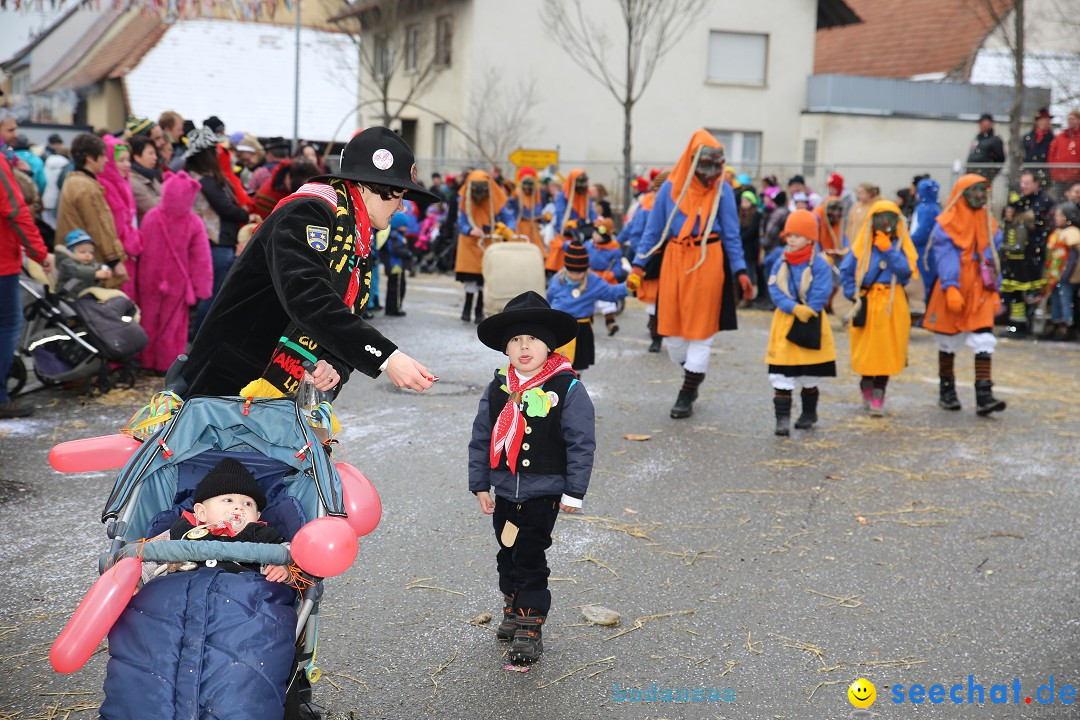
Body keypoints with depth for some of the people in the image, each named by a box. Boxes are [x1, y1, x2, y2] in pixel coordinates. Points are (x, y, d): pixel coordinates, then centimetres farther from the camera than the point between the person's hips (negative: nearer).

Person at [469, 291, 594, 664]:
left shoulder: (567, 388, -12)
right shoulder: (497, 389, 0)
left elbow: (582, 443, -10)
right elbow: (481, 439, 8)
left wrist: (573, 492, -10)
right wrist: (479, 484, 7)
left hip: (544, 493, -5)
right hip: (504, 490, 5)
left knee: (530, 557, -2)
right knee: (508, 553, 17)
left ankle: (530, 626, 10)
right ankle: (513, 608, 36)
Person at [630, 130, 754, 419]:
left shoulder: (723, 190, -2)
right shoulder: (670, 188, 1)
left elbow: (731, 235, 2)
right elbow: (654, 230, 7)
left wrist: (740, 272, -7)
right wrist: (639, 266, 1)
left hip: (708, 263, -2)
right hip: (674, 261, 2)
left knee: (700, 331, 1)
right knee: (672, 329, 8)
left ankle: (687, 395, 10)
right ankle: (691, 374, 33)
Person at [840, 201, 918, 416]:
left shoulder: (900, 246, 2)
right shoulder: (862, 246, 2)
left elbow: (906, 271, -13)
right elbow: (845, 271, 6)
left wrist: (888, 250, -18)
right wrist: (854, 293, -3)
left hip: (892, 304, 0)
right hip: (867, 303, 0)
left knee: (886, 350, -2)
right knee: (866, 350, 4)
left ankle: (878, 398, 4)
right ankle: (867, 390, 26)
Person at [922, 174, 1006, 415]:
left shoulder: (989, 222, 10)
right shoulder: (946, 224, -7)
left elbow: (993, 255, 16)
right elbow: (945, 257, -15)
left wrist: (995, 288, 13)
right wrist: (950, 288, -26)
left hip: (980, 291, 4)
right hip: (953, 292, -4)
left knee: (984, 342, -7)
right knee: (948, 341, 8)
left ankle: (984, 395, -11)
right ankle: (946, 391, 23)